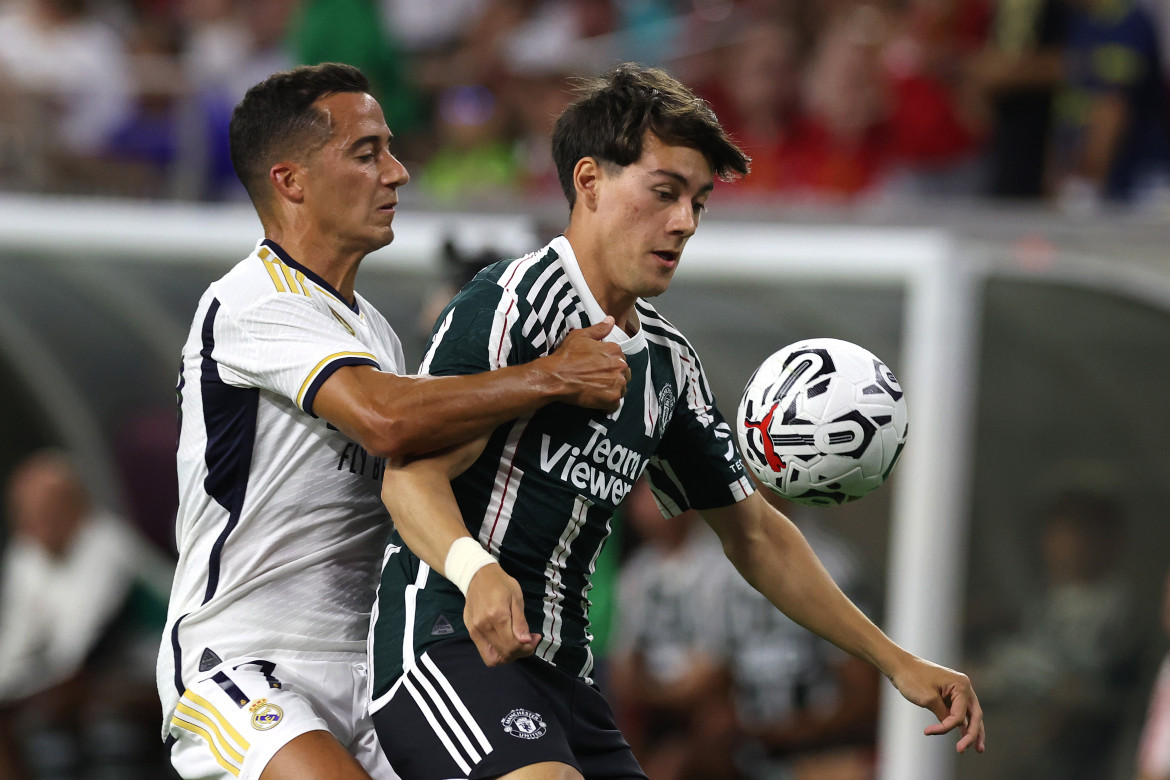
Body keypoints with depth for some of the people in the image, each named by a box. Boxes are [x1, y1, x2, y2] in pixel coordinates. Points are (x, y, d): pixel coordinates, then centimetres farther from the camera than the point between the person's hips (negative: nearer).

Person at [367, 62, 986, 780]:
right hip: (448, 638, -9)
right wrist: (476, 570, -37)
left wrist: (896, 661, 21)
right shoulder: (515, 300, -7)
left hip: (562, 670, 9)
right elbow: (411, 474, -15)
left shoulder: (668, 361, 18)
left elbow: (752, 531, 26)